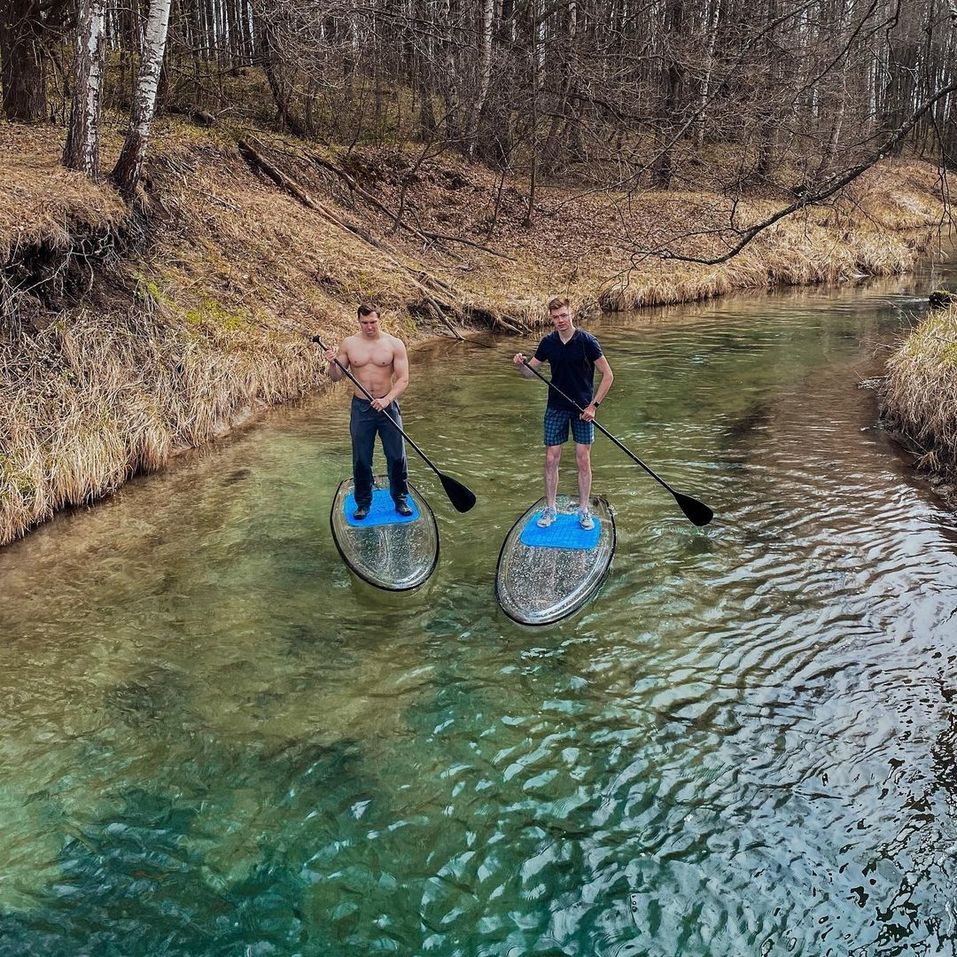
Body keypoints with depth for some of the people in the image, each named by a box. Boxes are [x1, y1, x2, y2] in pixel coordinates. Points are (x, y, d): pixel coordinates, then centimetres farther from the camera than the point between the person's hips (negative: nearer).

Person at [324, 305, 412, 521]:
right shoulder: (349, 344, 1)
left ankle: (400, 500, 22)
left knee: (397, 456, 5)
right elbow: (336, 377, 5)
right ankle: (363, 503, 21)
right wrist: (332, 364, -17)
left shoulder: (394, 344, -4)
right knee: (361, 460, 7)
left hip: (388, 405, -1)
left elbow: (403, 379, -9)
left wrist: (387, 399, -24)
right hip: (361, 408, 1)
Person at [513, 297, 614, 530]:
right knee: (551, 459, 4)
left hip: (583, 408, -3)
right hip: (556, 408, 3)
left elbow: (608, 375, -9)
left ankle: (584, 511, 14)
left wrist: (594, 405, -13)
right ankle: (550, 509, 16)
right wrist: (520, 364, -14)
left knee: (583, 460, 2)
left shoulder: (587, 341, -11)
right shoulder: (548, 343, 1)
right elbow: (530, 372, 10)